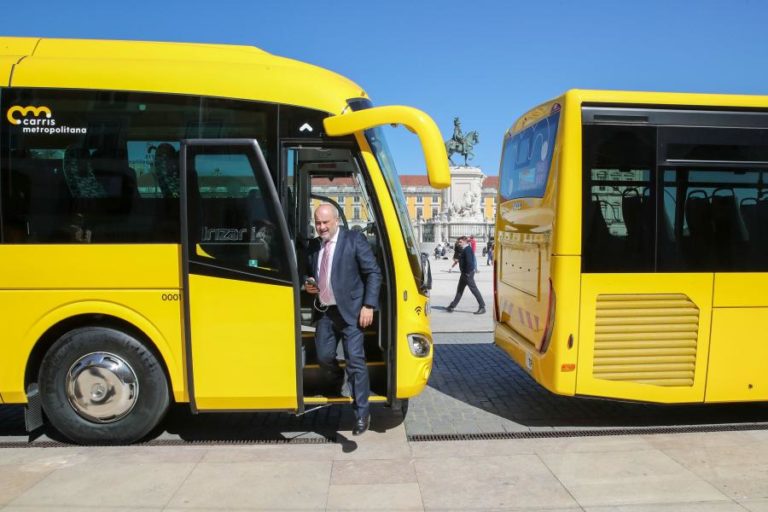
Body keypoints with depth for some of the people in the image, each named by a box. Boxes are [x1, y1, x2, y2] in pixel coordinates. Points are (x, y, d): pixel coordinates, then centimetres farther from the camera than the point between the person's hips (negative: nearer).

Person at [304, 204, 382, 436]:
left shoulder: (354, 239, -7)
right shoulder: (313, 245, 11)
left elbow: (374, 273, -8)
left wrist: (368, 305, -15)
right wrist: (308, 286, 1)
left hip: (349, 311, -5)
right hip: (325, 311, 6)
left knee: (355, 360, -6)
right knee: (324, 357, 7)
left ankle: (362, 413, 6)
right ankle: (341, 382, 41)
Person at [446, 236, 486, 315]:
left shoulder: (467, 249, -16)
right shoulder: (464, 249, 14)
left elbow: (469, 262, -24)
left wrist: (468, 272, -22)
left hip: (468, 273, -11)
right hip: (464, 273, 11)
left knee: (474, 289, -6)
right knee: (459, 290, 15)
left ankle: (482, 307, -1)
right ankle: (452, 306, 22)